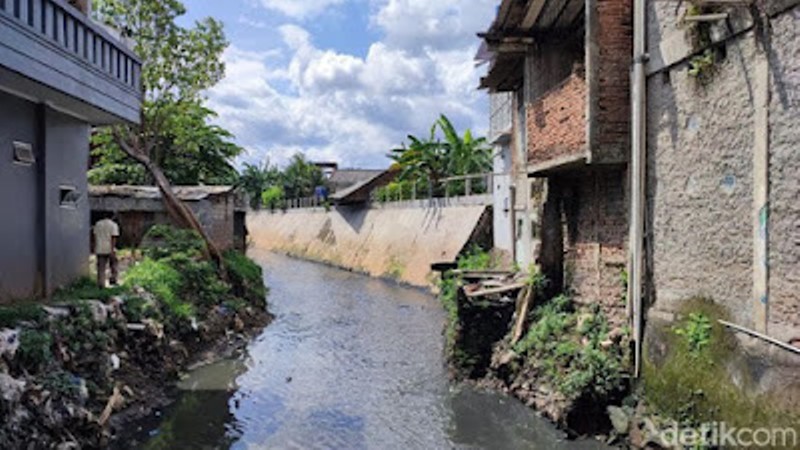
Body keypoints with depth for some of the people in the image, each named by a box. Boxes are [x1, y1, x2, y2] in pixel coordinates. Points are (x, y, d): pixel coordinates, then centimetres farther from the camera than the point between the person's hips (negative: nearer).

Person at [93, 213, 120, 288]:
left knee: (101, 267, 4)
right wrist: (112, 250, -14)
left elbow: (95, 236, 11)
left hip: (100, 250, 4)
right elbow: (113, 238, -12)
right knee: (113, 264, 16)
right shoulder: (113, 225, -5)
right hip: (109, 249, -3)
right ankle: (113, 279, 12)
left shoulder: (98, 224, 10)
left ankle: (101, 284, 3)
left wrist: (95, 248, 17)